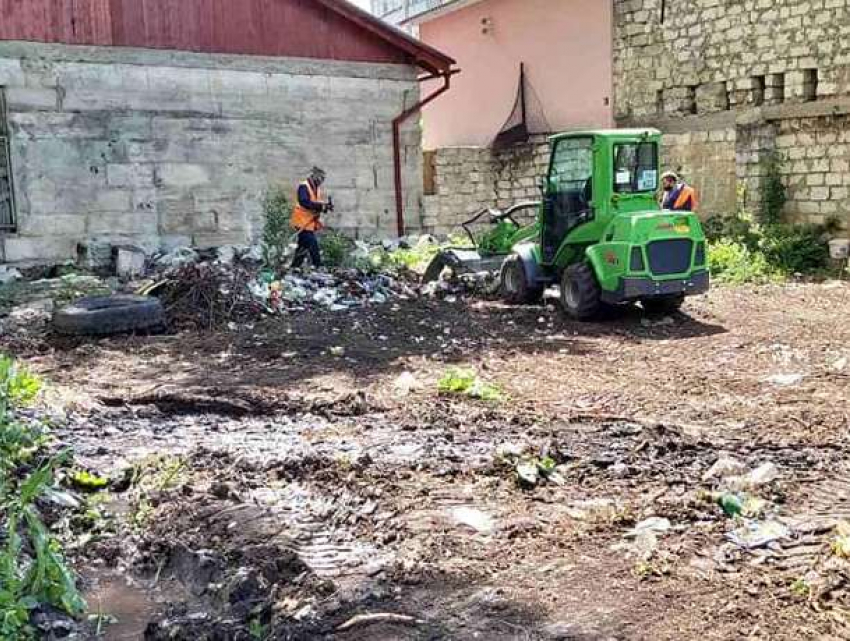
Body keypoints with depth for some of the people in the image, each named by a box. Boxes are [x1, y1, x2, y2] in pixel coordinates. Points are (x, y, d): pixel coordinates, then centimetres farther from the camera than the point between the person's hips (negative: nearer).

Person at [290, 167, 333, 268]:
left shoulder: (317, 188, 14)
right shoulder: (303, 187, -15)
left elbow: (319, 203, 15)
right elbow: (304, 202, -28)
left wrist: (326, 205, -8)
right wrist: (321, 206, -32)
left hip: (310, 223, 10)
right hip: (303, 222, -10)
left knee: (303, 247, 14)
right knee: (313, 245, -13)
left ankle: (295, 267, 22)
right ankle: (318, 267, -8)